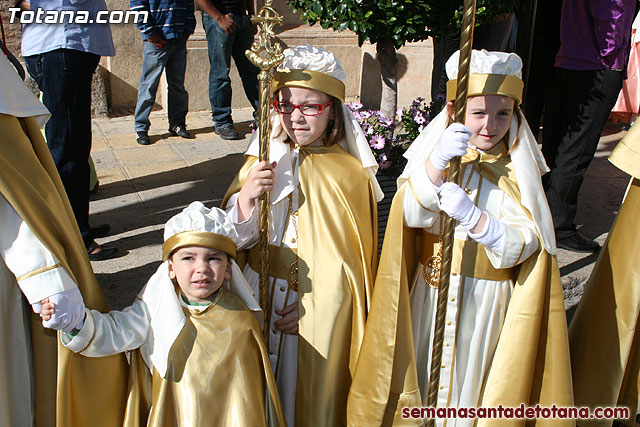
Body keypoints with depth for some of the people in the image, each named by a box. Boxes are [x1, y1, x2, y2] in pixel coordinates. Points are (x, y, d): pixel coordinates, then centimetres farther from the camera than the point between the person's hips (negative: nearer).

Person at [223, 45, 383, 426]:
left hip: (320, 310, -3)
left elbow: (352, 258, -7)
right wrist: (246, 197, -19)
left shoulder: (349, 173, -10)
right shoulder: (264, 160, 1)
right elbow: (233, 236, 0)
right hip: (259, 298, 4)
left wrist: (312, 308, -11)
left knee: (311, 395, 13)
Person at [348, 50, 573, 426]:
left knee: (473, 378, 13)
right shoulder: (434, 155, -3)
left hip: (489, 303, 0)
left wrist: (472, 216, -31)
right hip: (430, 295, 1)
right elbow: (412, 215, -18)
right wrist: (437, 162, -34)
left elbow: (524, 244, -14)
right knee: (427, 373, 13)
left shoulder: (517, 173, -4)